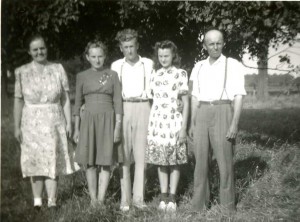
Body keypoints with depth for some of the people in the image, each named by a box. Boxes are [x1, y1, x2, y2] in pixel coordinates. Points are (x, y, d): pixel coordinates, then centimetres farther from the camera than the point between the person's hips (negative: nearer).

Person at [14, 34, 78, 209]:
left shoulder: (58, 69, 3)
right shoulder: (22, 72, 2)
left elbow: (65, 99, 3)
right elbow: (18, 101, 2)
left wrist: (69, 122, -1)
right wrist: (17, 127, -1)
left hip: (54, 122, 0)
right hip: (32, 123, 0)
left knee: (53, 161, -2)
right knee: (35, 162, 5)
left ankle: (52, 201, 0)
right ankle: (37, 201, 13)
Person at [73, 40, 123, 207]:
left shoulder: (112, 75, 4)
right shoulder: (82, 76, 7)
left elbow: (118, 102, 2)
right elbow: (78, 103, 9)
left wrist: (118, 127, -5)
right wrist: (76, 128, 6)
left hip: (107, 119, -1)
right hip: (88, 120, 1)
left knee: (105, 161, -3)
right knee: (90, 162, 2)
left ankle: (101, 199, 1)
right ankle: (93, 199, 10)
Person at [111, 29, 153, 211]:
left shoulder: (148, 64, 8)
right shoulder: (116, 65, 10)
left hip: (143, 108, 0)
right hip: (122, 109, 1)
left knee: (141, 155, -2)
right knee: (123, 155, -1)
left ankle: (138, 197, 4)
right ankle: (125, 198, 4)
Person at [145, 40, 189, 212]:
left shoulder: (181, 74, -3)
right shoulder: (155, 75, 9)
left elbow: (186, 102, -4)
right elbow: (153, 99, 14)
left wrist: (184, 127, -9)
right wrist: (149, 124, 9)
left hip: (174, 121, -4)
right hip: (156, 121, 4)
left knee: (174, 161, 2)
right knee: (160, 161, 7)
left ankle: (172, 198, 10)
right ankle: (163, 197, 16)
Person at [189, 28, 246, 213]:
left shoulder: (233, 65, 0)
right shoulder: (198, 67, 13)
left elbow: (239, 96, -5)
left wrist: (235, 123, -14)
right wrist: (192, 123, 12)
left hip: (222, 113, -4)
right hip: (202, 115, 4)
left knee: (225, 160, -2)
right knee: (201, 160, 5)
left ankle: (228, 206, 8)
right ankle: (199, 204, 14)